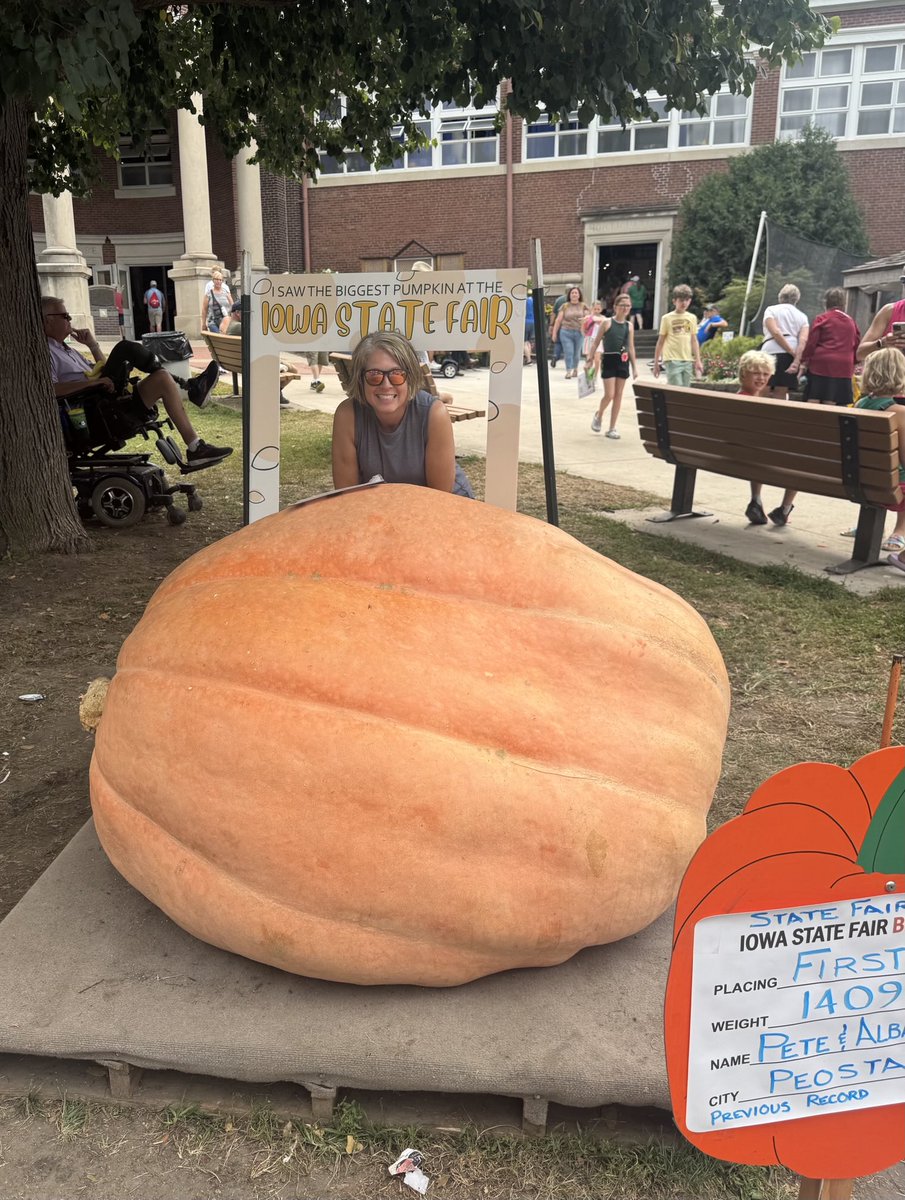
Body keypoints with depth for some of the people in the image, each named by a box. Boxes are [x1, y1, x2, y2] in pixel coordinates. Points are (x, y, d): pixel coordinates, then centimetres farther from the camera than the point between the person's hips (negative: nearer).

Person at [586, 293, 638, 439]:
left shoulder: (629, 326, 9)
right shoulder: (607, 322, -4)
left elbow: (631, 348, 13)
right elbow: (596, 342, -1)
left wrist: (635, 367, 10)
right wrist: (590, 360, -6)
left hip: (623, 361, 4)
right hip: (609, 360, -4)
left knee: (618, 396, 5)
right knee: (609, 395, -9)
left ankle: (612, 428, 12)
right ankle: (598, 415, 22)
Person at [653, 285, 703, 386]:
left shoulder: (692, 318, 10)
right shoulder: (667, 318, 0)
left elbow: (694, 341, 13)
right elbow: (660, 342, 3)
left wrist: (698, 361, 7)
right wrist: (656, 363, 2)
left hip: (688, 360, 4)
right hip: (672, 360, -4)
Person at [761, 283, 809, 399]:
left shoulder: (771, 310, 10)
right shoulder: (802, 316, 18)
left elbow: (775, 332, -6)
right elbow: (803, 340, 1)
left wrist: (793, 354, -6)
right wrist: (797, 361, -8)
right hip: (791, 358, 4)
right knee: (781, 395, 7)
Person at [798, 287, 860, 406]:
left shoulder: (822, 318, 0)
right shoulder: (851, 322, 13)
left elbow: (811, 342, -5)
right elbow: (857, 346, 15)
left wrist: (804, 361, 2)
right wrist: (853, 364, 25)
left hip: (821, 364, -4)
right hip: (843, 368, 4)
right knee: (830, 404, 4)